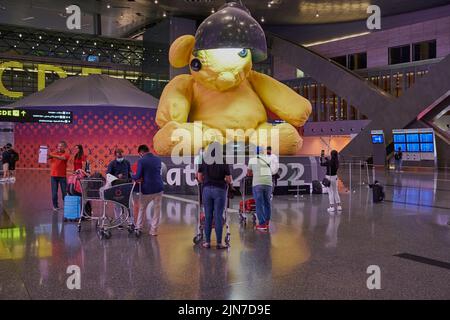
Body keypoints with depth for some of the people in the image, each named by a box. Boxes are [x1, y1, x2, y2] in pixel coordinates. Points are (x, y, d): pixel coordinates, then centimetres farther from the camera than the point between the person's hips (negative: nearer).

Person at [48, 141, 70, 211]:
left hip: (62, 176, -2)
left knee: (64, 191, 1)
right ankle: (55, 206, 10)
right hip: (53, 175, 2)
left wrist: (52, 155, -33)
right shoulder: (54, 154, 9)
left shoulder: (66, 154, -1)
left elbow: (62, 158, -21)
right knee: (54, 192, 2)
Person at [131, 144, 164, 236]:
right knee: (157, 210, 11)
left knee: (141, 208, 18)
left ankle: (139, 227, 26)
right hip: (158, 188, 3)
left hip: (147, 189, -3)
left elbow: (138, 177, -12)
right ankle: (154, 230, 14)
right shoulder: (158, 159, 5)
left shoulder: (141, 161, -10)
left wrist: (133, 176, 11)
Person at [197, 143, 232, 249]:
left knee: (208, 216, 8)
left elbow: (199, 178, 8)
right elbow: (229, 180, -3)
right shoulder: (224, 162, -3)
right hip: (220, 190, -2)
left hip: (207, 189, 2)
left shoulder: (204, 161, 4)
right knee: (218, 216, 1)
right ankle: (219, 243, 6)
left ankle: (207, 242, 12)